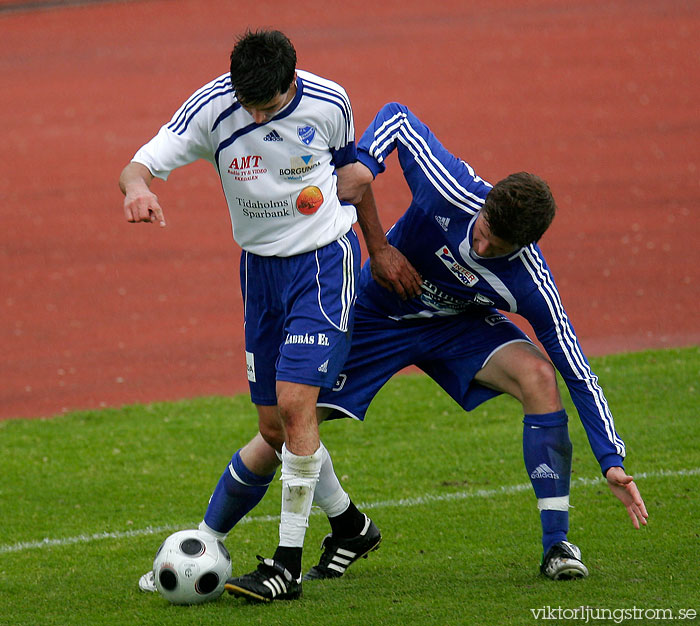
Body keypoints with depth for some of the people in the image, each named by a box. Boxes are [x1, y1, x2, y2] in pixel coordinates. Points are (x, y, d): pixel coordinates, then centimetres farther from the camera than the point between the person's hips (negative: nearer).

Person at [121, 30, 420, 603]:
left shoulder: (329, 104, -13)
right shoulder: (212, 108, -14)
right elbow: (144, 164, -18)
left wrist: (380, 249, 17)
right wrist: (138, 186, -43)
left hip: (325, 259, -4)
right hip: (260, 263, 4)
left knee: (294, 400, -18)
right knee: (273, 424, 7)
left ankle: (289, 564, -14)